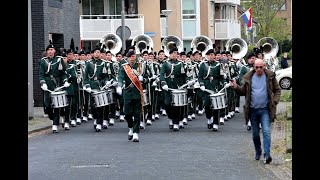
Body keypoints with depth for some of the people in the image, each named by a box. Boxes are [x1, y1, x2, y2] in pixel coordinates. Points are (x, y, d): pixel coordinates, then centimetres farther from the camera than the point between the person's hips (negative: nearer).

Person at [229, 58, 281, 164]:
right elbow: (243, 91, 7)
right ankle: (258, 153, 27)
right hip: (253, 110, 3)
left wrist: (274, 101, -7)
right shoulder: (248, 78, 3)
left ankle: (267, 154, -18)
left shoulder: (270, 76, -1)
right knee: (255, 133, 12)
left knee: (266, 131, -14)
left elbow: (277, 90, 6)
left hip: (265, 110, -3)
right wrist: (236, 87, -13)